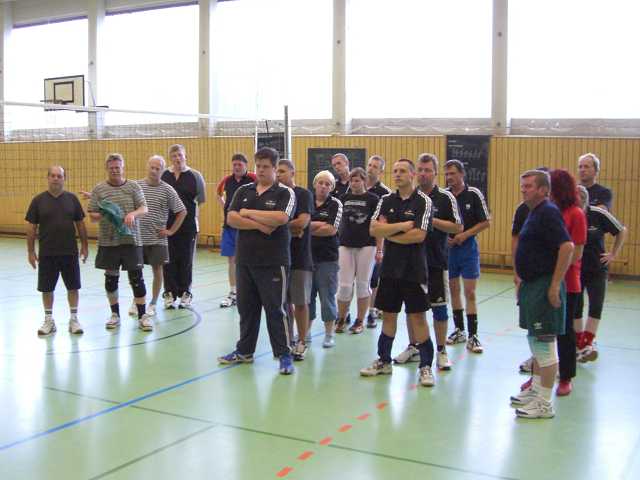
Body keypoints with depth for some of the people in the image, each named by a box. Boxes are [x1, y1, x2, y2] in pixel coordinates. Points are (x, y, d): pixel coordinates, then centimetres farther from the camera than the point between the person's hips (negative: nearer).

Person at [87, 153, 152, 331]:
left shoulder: (133, 186, 4)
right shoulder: (99, 189, 4)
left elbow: (144, 208, -2)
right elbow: (92, 215, 2)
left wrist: (133, 213, -23)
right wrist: (103, 216, -19)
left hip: (131, 240, -1)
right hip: (108, 241, 1)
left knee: (136, 277, -2)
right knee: (111, 277, 9)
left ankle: (142, 315, 5)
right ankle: (115, 314, 24)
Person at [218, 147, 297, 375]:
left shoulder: (285, 193, -3)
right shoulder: (243, 191, 10)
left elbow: (280, 218, -21)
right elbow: (231, 218, -3)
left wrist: (249, 213, -11)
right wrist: (259, 225, -14)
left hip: (273, 262, -5)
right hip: (244, 260, 5)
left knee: (275, 309, 0)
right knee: (246, 307, 14)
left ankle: (284, 355, 9)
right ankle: (244, 351, 26)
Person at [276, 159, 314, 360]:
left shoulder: (304, 194, -4)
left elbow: (302, 222, -16)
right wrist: (289, 228, -13)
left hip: (300, 257, -4)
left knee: (300, 302, 2)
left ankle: (302, 342, 13)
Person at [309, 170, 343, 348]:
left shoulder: (335, 204, -2)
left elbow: (331, 229, -12)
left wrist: (308, 229, -8)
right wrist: (318, 224, -12)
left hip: (327, 257, -3)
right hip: (307, 255, 3)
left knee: (327, 295, 2)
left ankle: (329, 334, 13)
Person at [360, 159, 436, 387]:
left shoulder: (423, 201, -7)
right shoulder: (386, 200, 7)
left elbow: (419, 235, -18)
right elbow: (374, 229, -5)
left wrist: (388, 233, -9)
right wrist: (403, 225, -14)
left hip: (414, 269, -4)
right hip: (390, 267, 4)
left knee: (418, 316, -1)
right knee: (388, 314, 12)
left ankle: (426, 366, 9)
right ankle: (384, 361, 25)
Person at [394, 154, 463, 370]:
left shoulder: (446, 198, -3)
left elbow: (457, 227, -7)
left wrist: (432, 220, -15)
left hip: (436, 261, -3)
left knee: (439, 306, 2)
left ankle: (441, 351, 13)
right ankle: (413, 348, 24)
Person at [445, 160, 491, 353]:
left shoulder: (474, 194, -7)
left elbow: (486, 222, -4)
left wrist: (465, 235, -14)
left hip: (468, 248, -3)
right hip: (447, 248, 3)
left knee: (470, 293, -4)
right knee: (453, 290, 11)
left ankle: (473, 336, 2)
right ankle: (459, 331, 24)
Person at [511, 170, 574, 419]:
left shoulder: (548, 213, -16)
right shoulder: (534, 213, 15)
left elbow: (567, 246, -25)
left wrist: (555, 284, -25)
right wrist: (523, 281, 20)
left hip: (544, 287, -11)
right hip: (532, 285, 11)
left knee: (545, 343, -4)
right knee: (536, 340, 18)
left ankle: (544, 403, 2)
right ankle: (536, 390, 30)